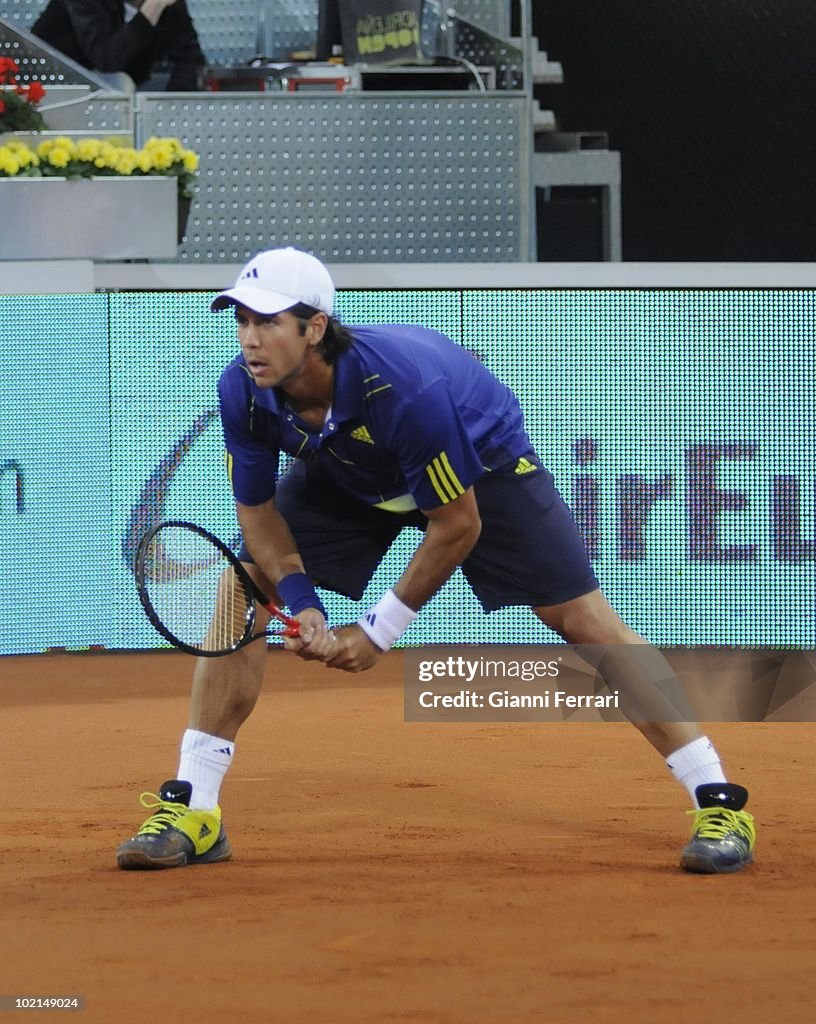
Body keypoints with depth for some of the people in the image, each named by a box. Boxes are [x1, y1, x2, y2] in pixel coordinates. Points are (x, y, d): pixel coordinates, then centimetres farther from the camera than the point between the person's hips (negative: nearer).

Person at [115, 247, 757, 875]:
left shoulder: (404, 386, -42)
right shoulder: (242, 392, -28)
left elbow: (457, 526, -30)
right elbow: (257, 510, -11)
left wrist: (380, 629, -23)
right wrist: (301, 604, -26)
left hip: (482, 462, -5)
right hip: (344, 476, 5)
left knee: (583, 618, -13)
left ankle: (719, 803, -6)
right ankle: (192, 810, -3)